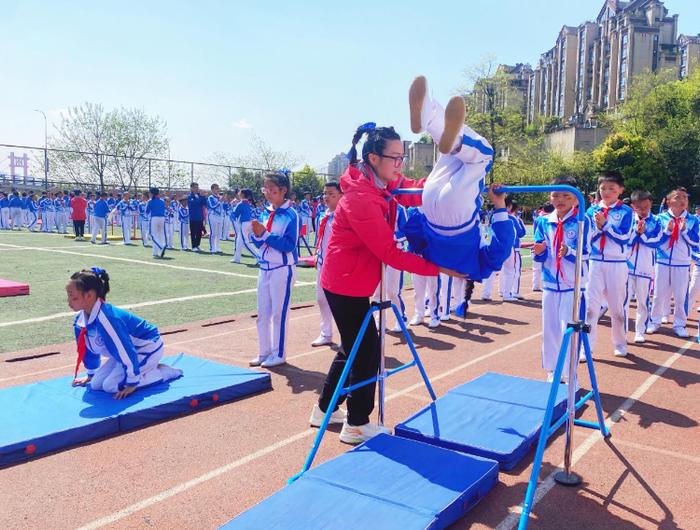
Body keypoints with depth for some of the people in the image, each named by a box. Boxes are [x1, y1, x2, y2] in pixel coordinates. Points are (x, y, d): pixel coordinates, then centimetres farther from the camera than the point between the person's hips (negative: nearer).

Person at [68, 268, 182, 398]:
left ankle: (164, 372, -4)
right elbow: (89, 348, 12)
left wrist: (132, 383, -22)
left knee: (111, 385, -18)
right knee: (96, 384, 2)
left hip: (148, 348, -9)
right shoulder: (80, 320, -7)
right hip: (126, 350, 9)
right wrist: (91, 375, 22)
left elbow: (125, 350, -30)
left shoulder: (106, 318, -35)